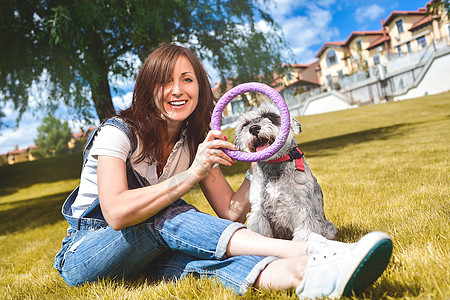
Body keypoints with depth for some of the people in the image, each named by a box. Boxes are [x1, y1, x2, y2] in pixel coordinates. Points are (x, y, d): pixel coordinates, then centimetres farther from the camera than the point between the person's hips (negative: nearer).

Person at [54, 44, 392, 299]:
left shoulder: (194, 143, 1)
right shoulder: (117, 133, -16)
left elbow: (230, 212, -4)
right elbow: (116, 213, -31)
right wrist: (192, 174, -34)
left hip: (149, 255, 4)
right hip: (82, 256, -3)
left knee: (191, 255, -33)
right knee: (168, 216, -34)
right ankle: (304, 254, -47)